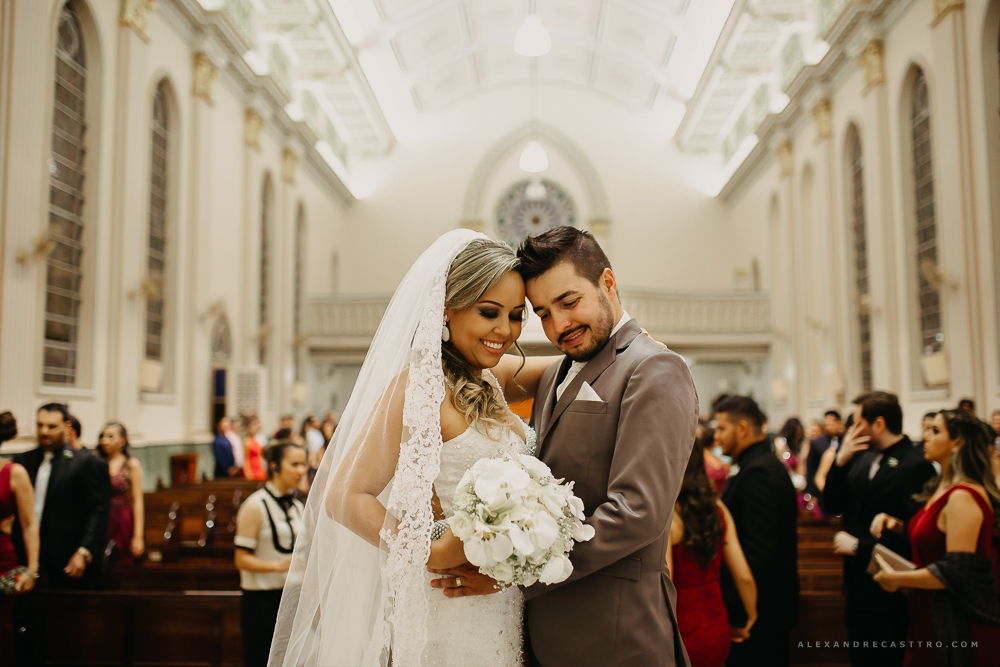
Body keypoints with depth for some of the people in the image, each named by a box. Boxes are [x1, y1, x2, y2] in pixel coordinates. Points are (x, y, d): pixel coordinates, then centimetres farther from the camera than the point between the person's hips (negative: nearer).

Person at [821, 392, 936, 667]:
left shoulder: (917, 466, -18)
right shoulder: (862, 458, 6)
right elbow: (832, 506, 7)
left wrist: (858, 546, -16)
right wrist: (840, 461, -6)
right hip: (858, 586, 7)